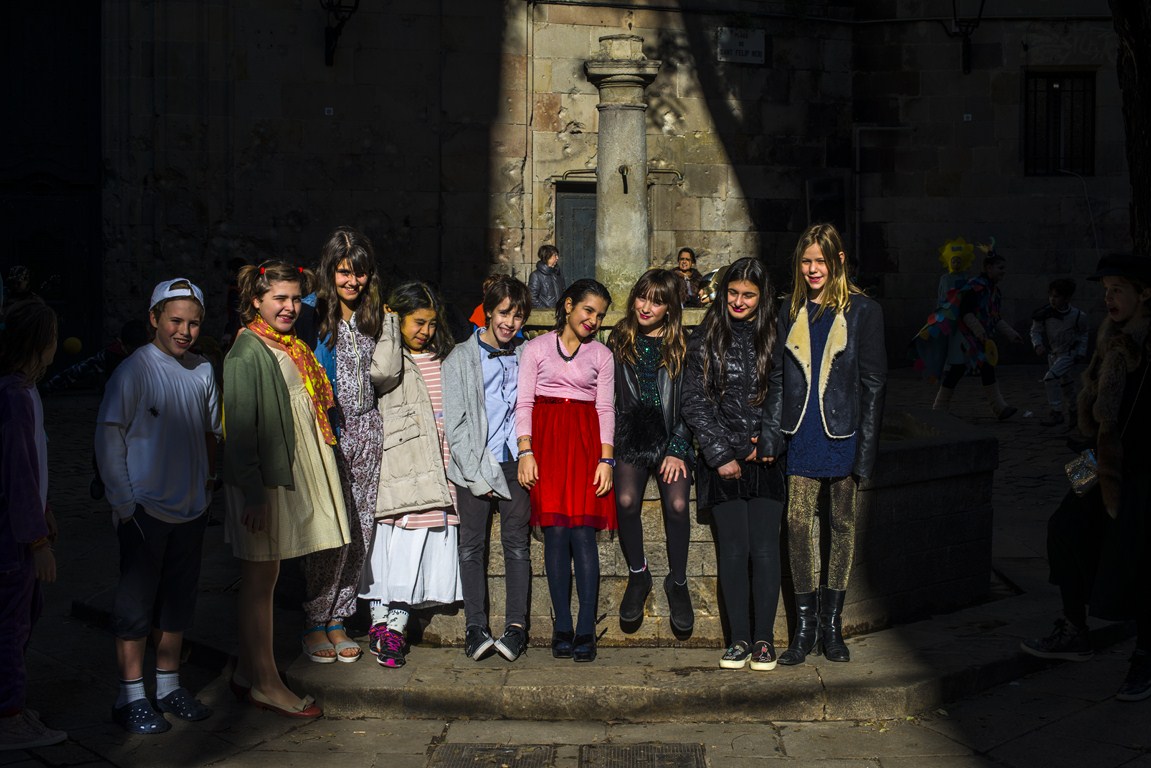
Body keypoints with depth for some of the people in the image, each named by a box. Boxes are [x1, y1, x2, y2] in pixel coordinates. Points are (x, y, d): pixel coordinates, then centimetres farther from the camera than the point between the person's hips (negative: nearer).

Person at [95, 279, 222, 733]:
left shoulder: (202, 371, 6)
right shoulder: (135, 370, -11)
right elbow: (108, 440, -9)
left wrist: (207, 486, 14)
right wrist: (123, 502, -11)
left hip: (190, 509, 6)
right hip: (144, 510, -5)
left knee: (179, 601, 13)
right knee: (136, 602, 2)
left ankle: (169, 685, 25)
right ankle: (131, 697, 9)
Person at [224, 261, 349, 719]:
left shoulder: (293, 347, 14)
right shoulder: (247, 353, -12)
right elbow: (240, 429, -16)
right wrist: (251, 492, -20)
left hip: (293, 473, 8)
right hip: (265, 479, -8)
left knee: (262, 577, 14)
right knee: (260, 578, 0)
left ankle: (248, 673, 24)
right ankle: (265, 684, 6)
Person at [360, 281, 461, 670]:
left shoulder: (445, 358, 17)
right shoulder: (391, 357, 1)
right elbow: (384, 372, -24)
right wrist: (391, 326, -10)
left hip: (439, 473, 5)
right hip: (401, 470, -5)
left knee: (423, 550, 4)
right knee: (395, 545, -7)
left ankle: (396, 626, 10)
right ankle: (380, 623, 2)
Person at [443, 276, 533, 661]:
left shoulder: (526, 356, 10)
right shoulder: (461, 358, 3)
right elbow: (454, 423, -1)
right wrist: (475, 474, -7)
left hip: (515, 462, 2)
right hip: (474, 466, -1)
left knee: (517, 543, 0)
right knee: (472, 545, -1)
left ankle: (516, 625, 2)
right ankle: (475, 626, 2)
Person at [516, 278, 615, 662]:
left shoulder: (601, 355, 14)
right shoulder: (536, 348, 10)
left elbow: (605, 409, 9)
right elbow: (524, 402, 4)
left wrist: (606, 459, -2)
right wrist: (525, 451, -7)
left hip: (586, 443, 1)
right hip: (547, 440, -1)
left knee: (583, 530, -9)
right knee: (555, 530, -7)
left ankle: (586, 631, -7)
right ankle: (562, 628, -2)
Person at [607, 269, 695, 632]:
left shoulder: (683, 346, 5)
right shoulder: (619, 340, 10)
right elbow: (608, 396, 11)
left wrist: (677, 450, -6)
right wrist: (608, 448, 2)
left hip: (671, 439, -1)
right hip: (631, 436, 1)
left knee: (677, 504, -21)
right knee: (626, 500, -23)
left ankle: (678, 582, -1)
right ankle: (638, 574, -1)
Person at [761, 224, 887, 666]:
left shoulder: (863, 311, -1)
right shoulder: (791, 311, 10)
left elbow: (873, 384, -3)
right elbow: (778, 380, 12)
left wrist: (865, 451, -8)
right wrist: (771, 437, 4)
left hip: (842, 435, -2)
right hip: (802, 435, 3)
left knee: (842, 525, 6)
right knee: (798, 523, -4)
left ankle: (832, 623, 17)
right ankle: (805, 625, 5)